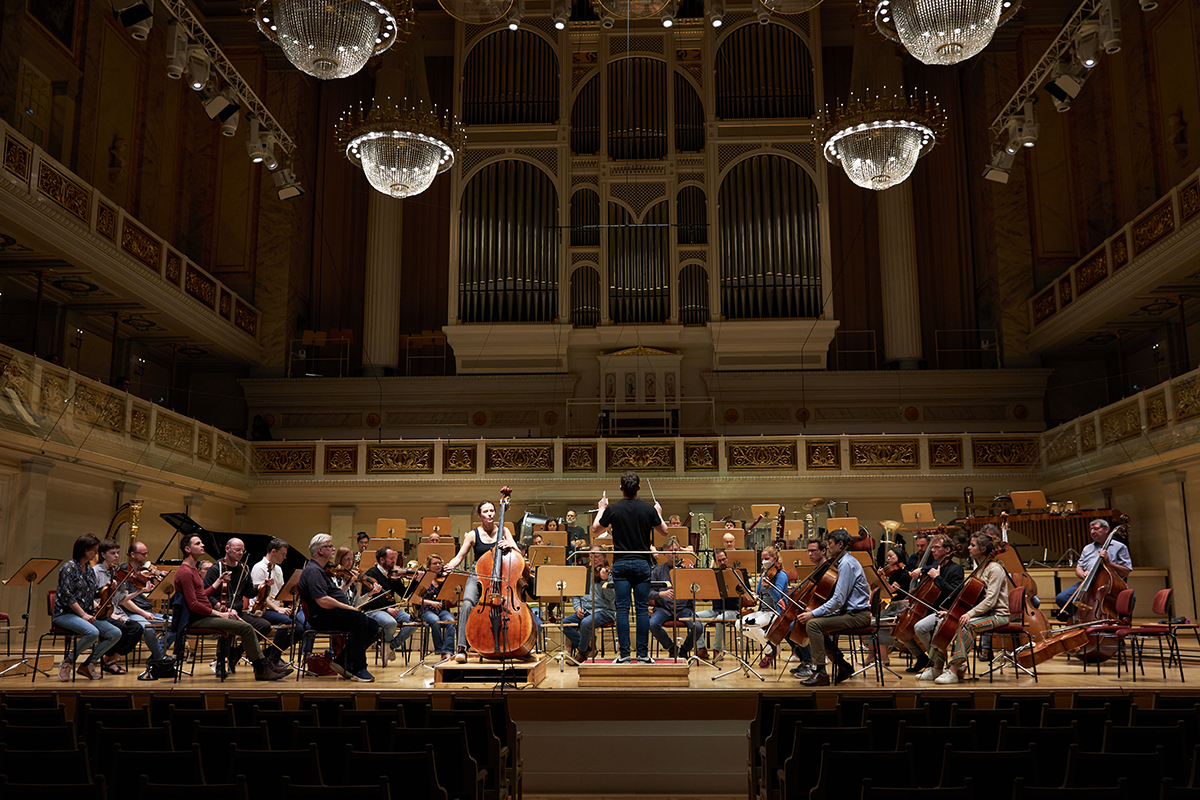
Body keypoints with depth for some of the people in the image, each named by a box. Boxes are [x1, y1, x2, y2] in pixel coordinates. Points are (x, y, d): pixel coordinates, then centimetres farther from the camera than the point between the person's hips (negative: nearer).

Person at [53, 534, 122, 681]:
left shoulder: (90, 571, 14)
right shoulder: (69, 567, -8)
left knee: (115, 633, -13)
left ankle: (89, 664, 0)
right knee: (92, 632, -35)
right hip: (65, 614, -7)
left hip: (87, 615, 7)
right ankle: (67, 662, -11)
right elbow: (67, 596, -15)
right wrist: (83, 614, -18)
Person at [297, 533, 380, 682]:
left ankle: (341, 660, 3)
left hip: (335, 614, 11)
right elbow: (322, 601, -24)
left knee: (373, 626, -2)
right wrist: (348, 607, -19)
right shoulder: (313, 571, -12)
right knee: (359, 619, -32)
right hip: (321, 618, -11)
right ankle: (359, 670, -27)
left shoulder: (322, 570, 22)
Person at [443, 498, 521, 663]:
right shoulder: (473, 534, 2)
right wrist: (449, 566, -20)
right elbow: (459, 557, 1)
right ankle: (462, 648, -26)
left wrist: (509, 546, -21)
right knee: (468, 603, -29)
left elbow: (519, 554, 1)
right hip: (478, 577, -2)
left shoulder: (503, 531, 6)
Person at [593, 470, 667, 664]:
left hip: (620, 564, 0)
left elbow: (594, 531, 5)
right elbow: (664, 531, 9)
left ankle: (624, 654, 1)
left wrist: (601, 509, 18)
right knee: (642, 608, 4)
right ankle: (643, 653, 6)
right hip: (642, 563, 1)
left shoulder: (612, 509, -6)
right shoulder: (649, 509, -4)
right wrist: (659, 513, 25)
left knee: (622, 609, 1)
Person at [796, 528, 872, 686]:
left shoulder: (847, 563, -16)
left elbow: (838, 600, -23)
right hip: (850, 611, 11)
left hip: (857, 615, -11)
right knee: (816, 625, 10)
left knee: (813, 624, -22)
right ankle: (843, 666, 13)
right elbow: (839, 598, 18)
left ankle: (820, 673, -18)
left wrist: (813, 613, -21)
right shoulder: (844, 561, 16)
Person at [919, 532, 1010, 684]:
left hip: (997, 615, -9)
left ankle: (953, 670, -37)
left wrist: (970, 613, -32)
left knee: (966, 625, -36)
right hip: (980, 613, 9)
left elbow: (990, 600, -23)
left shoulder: (995, 569, -13)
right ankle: (937, 668, -4)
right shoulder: (978, 569, 15)